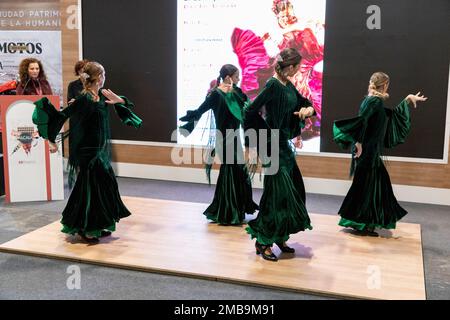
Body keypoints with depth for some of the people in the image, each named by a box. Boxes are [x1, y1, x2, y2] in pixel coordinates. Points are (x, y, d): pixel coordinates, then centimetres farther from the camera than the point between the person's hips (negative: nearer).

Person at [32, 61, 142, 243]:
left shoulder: (103, 95, 4)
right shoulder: (83, 100, -18)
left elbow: (124, 105, 18)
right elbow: (61, 116, -19)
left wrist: (119, 100, -4)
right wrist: (52, 140, -17)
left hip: (100, 150, 9)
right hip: (87, 151, -8)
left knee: (104, 185, 13)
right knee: (90, 188, 0)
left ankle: (97, 227, 25)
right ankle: (85, 229, 14)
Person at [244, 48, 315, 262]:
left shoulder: (288, 86, 10)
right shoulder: (273, 85, -16)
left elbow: (304, 102, 21)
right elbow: (251, 110, -21)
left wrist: (308, 109, -2)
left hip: (284, 144, 9)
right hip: (273, 145, -9)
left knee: (293, 189, 13)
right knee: (277, 192, -6)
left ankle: (279, 237, 25)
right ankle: (263, 241, 5)